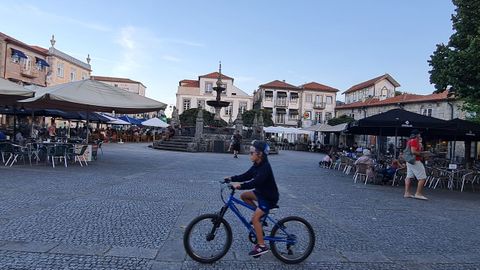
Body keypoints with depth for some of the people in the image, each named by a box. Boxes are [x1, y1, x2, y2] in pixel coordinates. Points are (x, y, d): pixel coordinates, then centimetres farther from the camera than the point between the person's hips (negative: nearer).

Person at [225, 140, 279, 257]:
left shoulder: (265, 167, -26)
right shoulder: (257, 165, 2)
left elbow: (256, 182, -38)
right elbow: (246, 176, 4)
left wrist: (240, 185, -47)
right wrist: (231, 178, -5)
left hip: (269, 197, -9)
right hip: (261, 192, 9)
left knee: (255, 218, -16)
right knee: (244, 196, 11)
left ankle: (262, 246, -6)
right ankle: (260, 214, 18)